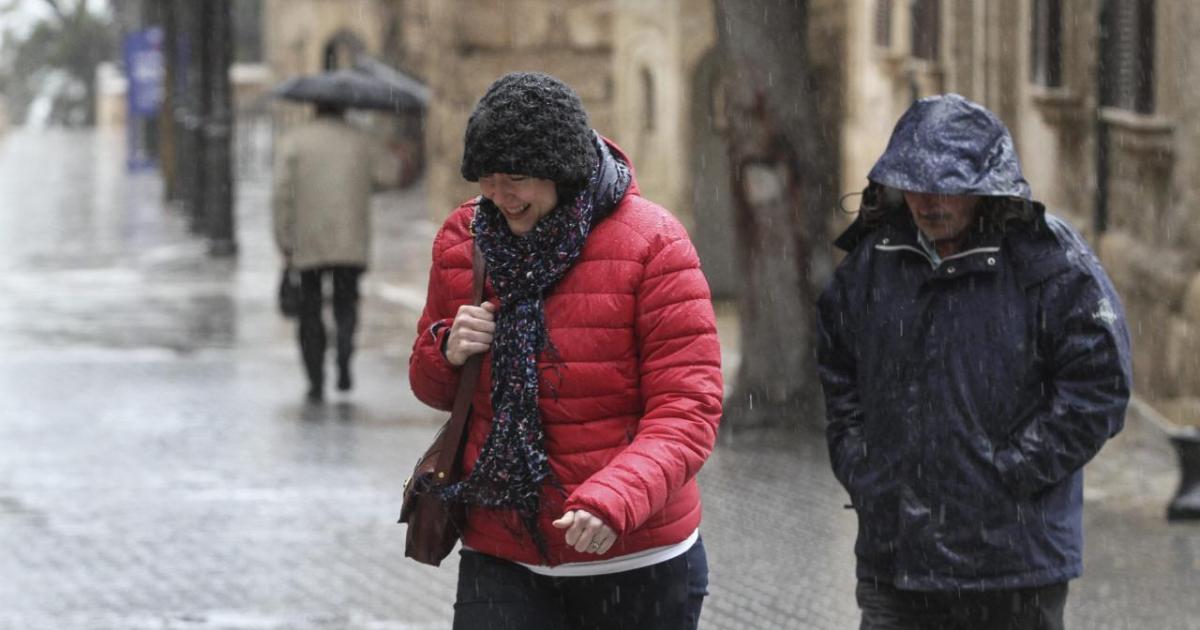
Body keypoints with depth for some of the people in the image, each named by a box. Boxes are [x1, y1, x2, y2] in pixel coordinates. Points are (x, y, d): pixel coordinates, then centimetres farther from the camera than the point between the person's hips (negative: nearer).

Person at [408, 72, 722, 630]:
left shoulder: (652, 244, -10)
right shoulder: (462, 240, 4)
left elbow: (688, 411, -16)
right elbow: (432, 391, 19)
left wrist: (612, 501, -33)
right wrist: (446, 354, -7)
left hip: (637, 565, -2)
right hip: (502, 558, 2)